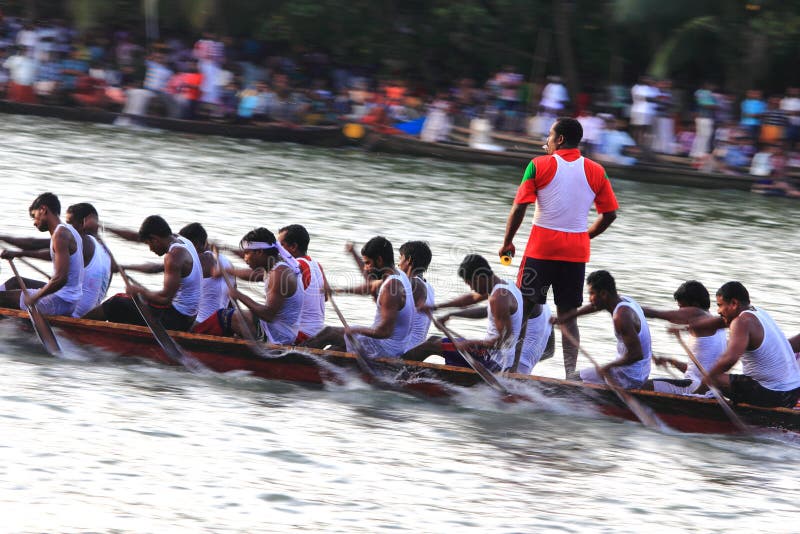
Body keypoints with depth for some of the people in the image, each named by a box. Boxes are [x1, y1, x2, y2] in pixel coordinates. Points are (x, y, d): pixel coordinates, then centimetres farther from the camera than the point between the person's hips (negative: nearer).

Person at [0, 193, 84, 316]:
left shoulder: (60, 235, -20)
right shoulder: (68, 231, 10)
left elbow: (60, 278, -29)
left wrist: (34, 298, -19)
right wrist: (21, 253, 35)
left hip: (61, 303, -10)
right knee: (15, 282, 27)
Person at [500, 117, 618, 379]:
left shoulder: (539, 165, -4)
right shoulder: (596, 171, 5)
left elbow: (519, 208, -6)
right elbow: (610, 214, 7)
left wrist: (507, 242, 4)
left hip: (541, 248, -3)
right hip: (576, 252, 3)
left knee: (524, 307, 3)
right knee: (568, 315, 6)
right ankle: (570, 372, -2)